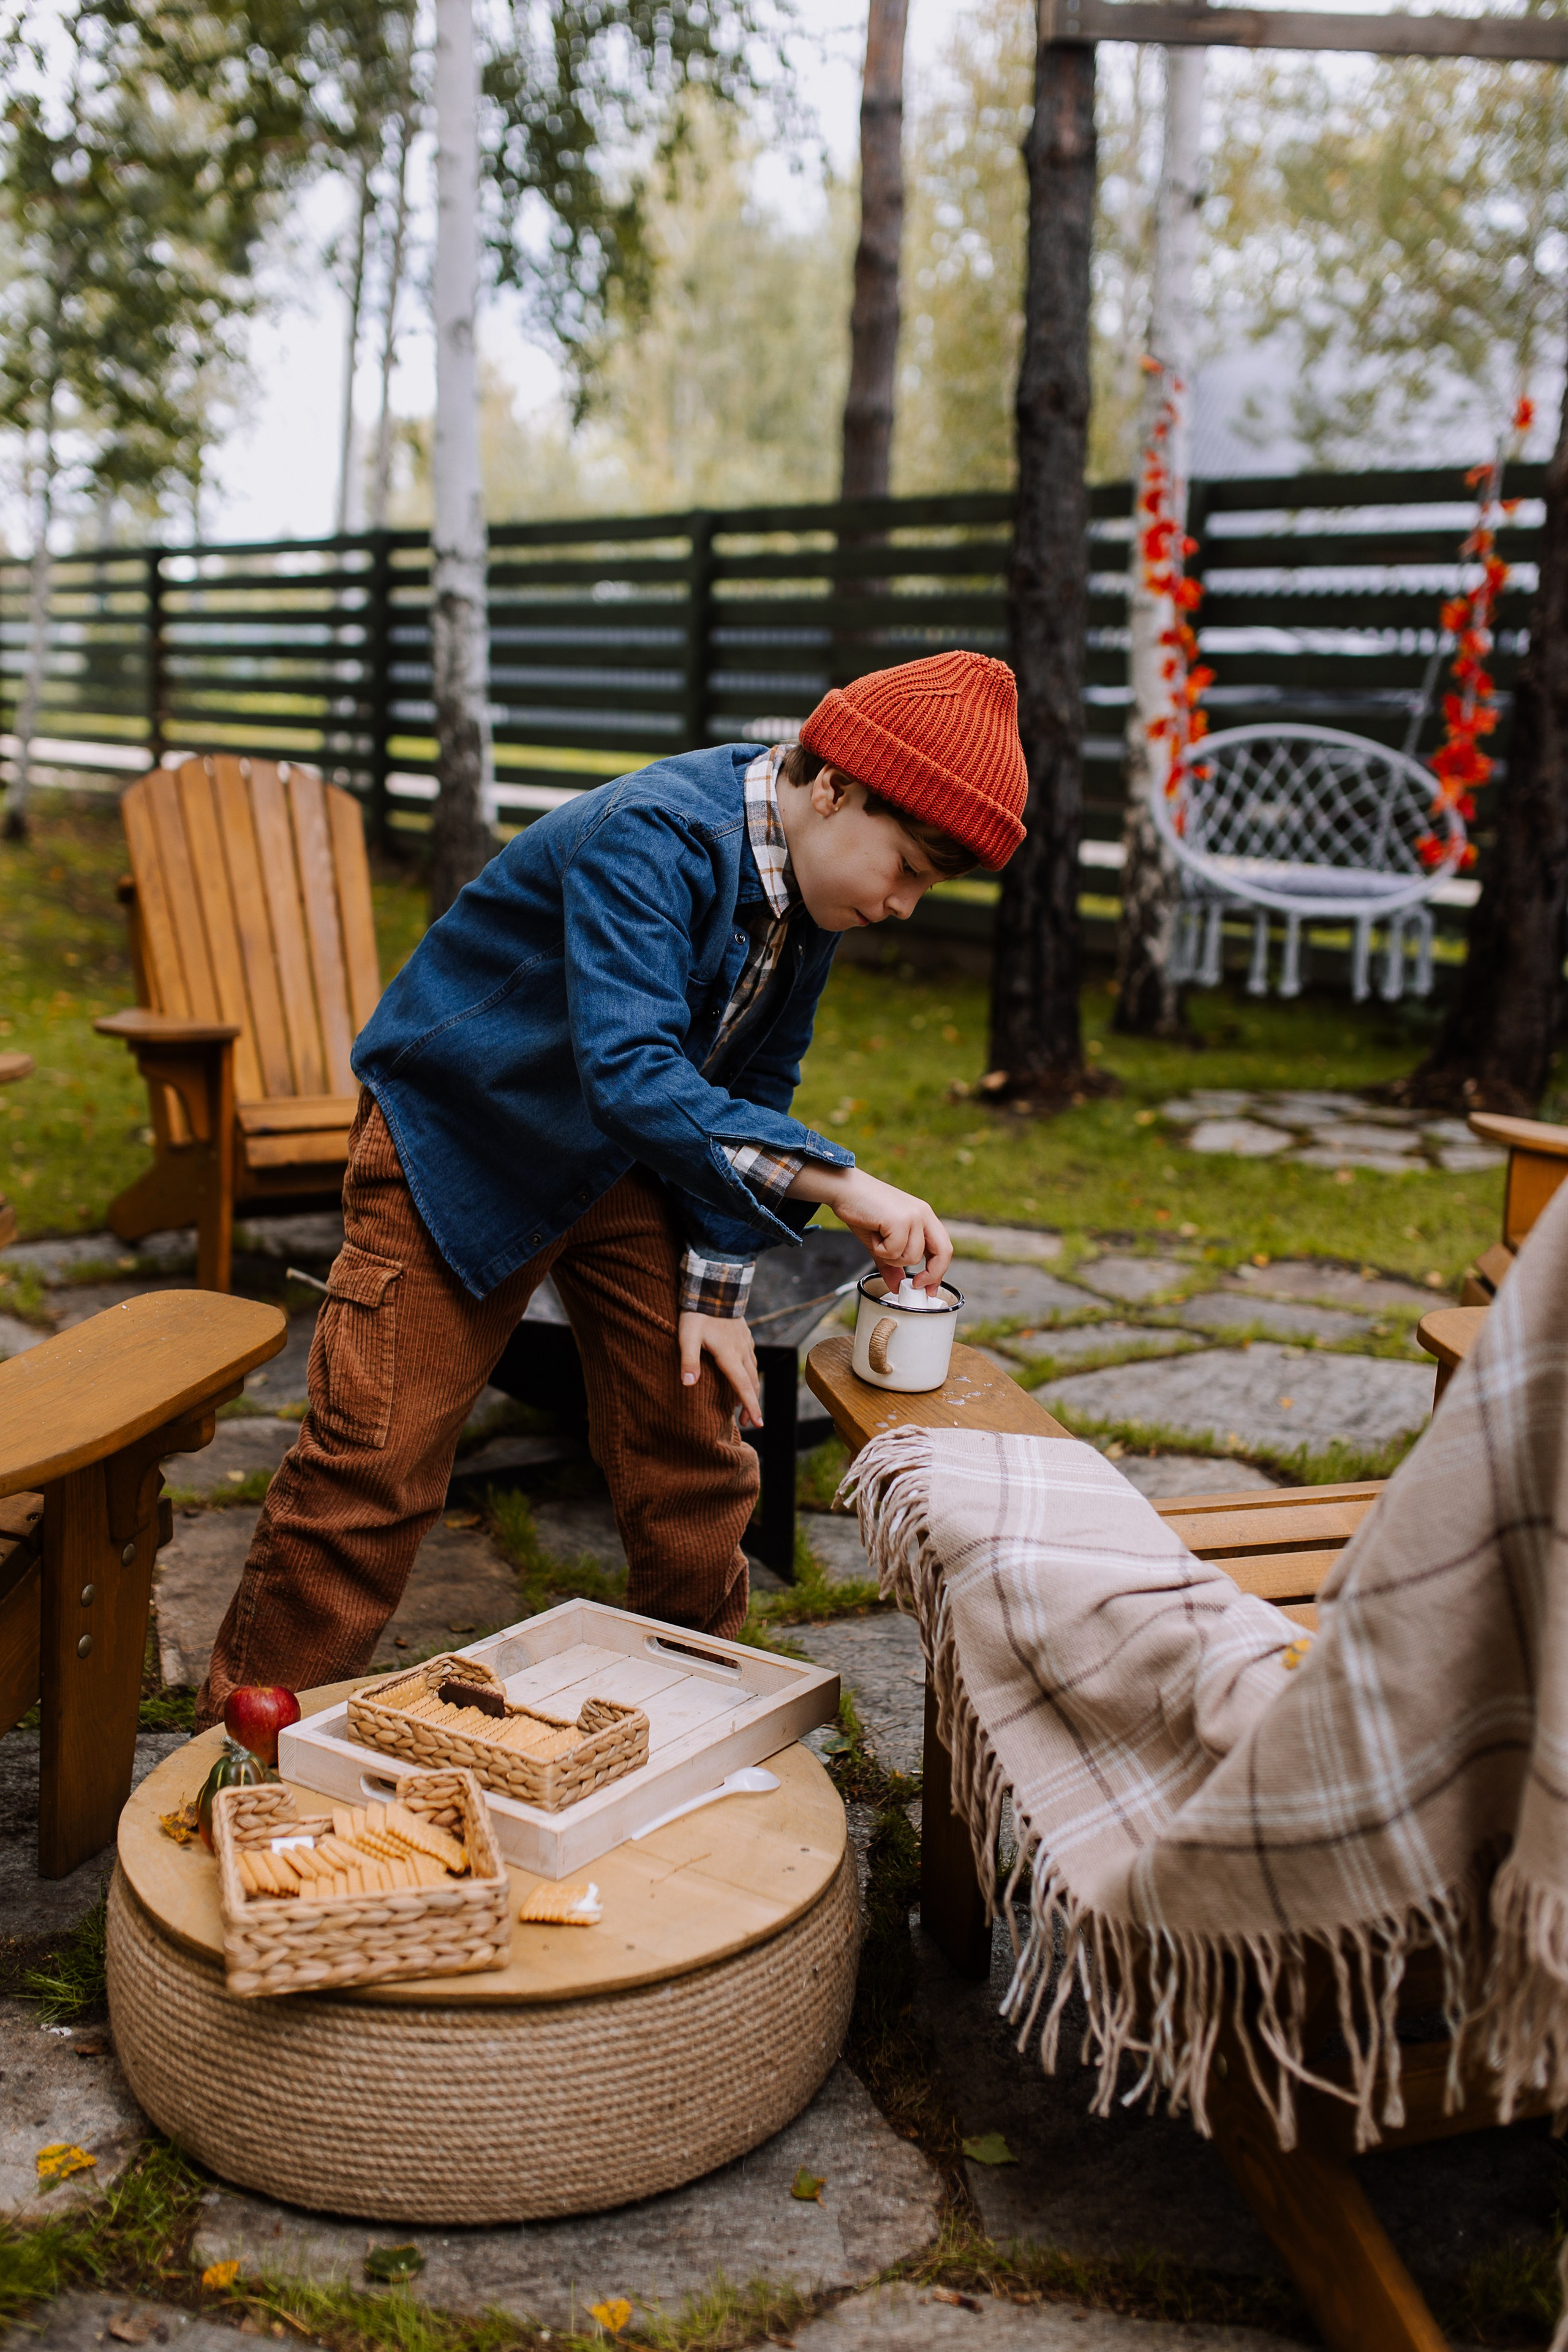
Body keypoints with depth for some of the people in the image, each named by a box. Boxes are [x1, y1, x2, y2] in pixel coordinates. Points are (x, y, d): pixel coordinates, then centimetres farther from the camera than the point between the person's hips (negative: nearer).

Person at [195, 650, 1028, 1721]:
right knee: (371, 1469, -5)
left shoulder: (808, 876, -7)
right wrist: (838, 1181, -50)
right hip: (460, 1143, -7)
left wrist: (716, 1281, -4)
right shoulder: (649, 840, -33)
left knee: (694, 1451, 6)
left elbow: (752, 1088, 1)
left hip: (620, 1168, 7)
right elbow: (630, 1075, -45)